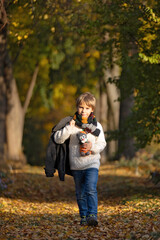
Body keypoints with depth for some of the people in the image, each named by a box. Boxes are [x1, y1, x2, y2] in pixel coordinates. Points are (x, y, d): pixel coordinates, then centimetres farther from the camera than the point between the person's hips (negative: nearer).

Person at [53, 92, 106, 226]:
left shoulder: (96, 126, 3)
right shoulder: (72, 124, 3)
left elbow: (102, 144, 4)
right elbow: (58, 139, -3)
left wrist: (93, 147, -17)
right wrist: (69, 129, -17)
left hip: (92, 163, -2)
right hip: (76, 164, 2)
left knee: (91, 189, -19)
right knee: (80, 193, 9)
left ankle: (92, 215, -22)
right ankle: (84, 216, 20)